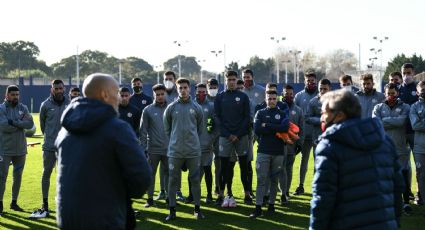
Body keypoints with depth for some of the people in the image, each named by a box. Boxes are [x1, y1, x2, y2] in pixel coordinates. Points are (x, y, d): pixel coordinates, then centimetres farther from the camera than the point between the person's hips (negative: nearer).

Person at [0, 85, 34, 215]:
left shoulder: (23, 108, 7)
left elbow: (30, 124, -8)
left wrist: (14, 122, -18)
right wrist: (21, 123, -13)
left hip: (20, 149, 4)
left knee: (18, 176, 11)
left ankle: (14, 202, 23)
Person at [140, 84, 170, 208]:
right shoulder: (148, 110, 1)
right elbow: (143, 130, 1)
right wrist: (143, 147, -4)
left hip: (168, 148, 1)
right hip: (153, 149, -1)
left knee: (168, 173, 8)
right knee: (150, 174, 4)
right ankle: (150, 198, 11)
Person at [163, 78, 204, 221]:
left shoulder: (196, 108, 4)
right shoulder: (171, 108, 1)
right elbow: (167, 128, 9)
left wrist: (193, 139, 11)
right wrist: (174, 140, 8)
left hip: (193, 150, 1)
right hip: (175, 150, 0)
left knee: (195, 180, 5)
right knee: (173, 180, 3)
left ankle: (197, 209, 16)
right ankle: (172, 210, 11)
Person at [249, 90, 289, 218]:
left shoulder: (282, 114, 8)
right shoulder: (260, 113, 8)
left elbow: (285, 127, -13)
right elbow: (257, 130, -8)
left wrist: (267, 126, -11)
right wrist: (276, 129, -9)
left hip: (278, 151, 1)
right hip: (263, 151, -1)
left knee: (274, 180, 8)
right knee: (261, 179, -4)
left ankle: (271, 205, 18)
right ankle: (258, 208, -4)